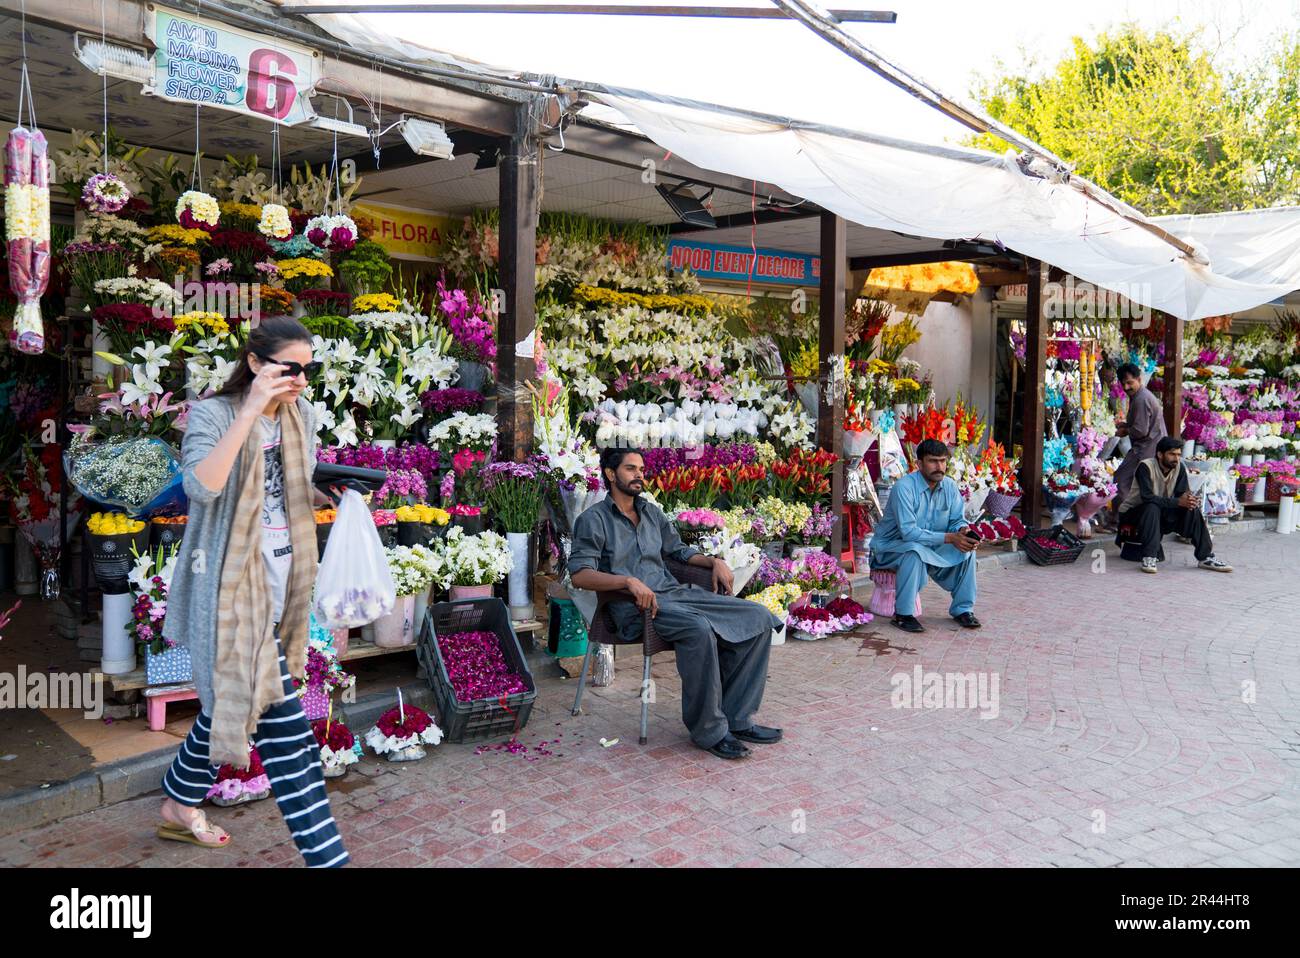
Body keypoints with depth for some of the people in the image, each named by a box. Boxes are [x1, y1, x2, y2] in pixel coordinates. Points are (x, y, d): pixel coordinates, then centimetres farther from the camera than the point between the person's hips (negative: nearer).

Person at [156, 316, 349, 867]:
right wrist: (249, 412, -31)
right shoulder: (213, 415, -12)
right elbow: (201, 486, -30)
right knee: (281, 723, -9)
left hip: (277, 586, 8)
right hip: (231, 588, -8)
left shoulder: (301, 416, 8)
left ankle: (179, 808, 43)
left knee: (230, 699, 21)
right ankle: (325, 853, -2)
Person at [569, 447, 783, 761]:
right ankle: (709, 730, -21)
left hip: (675, 593, 7)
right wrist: (630, 581, -27)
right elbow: (580, 573, -12)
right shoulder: (593, 520, 1)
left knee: (758, 618, -9)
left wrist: (714, 561, 13)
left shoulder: (652, 512, 22)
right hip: (635, 606, -7)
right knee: (699, 629, -37)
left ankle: (736, 719, -7)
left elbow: (678, 550, 33)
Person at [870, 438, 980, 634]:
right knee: (915, 551, -37)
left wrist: (963, 531, -25)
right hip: (891, 547, -7)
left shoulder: (949, 486, -3)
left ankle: (962, 609, 4)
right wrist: (949, 538, -34)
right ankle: (902, 614, -25)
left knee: (966, 548, -11)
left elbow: (958, 519, 2)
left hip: (929, 547, 7)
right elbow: (908, 531, -32)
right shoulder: (904, 487, -25)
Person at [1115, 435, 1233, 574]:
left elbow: (1183, 492, -7)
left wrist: (1189, 499, -32)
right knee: (1153, 508, -36)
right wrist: (1178, 502, -38)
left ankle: (1206, 557, -10)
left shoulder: (1179, 467, -3)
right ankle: (1149, 558, -36)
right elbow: (1147, 497, -32)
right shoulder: (1145, 466, -22)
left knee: (1192, 510, -15)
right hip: (1132, 513, -6)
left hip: (1161, 514, 6)